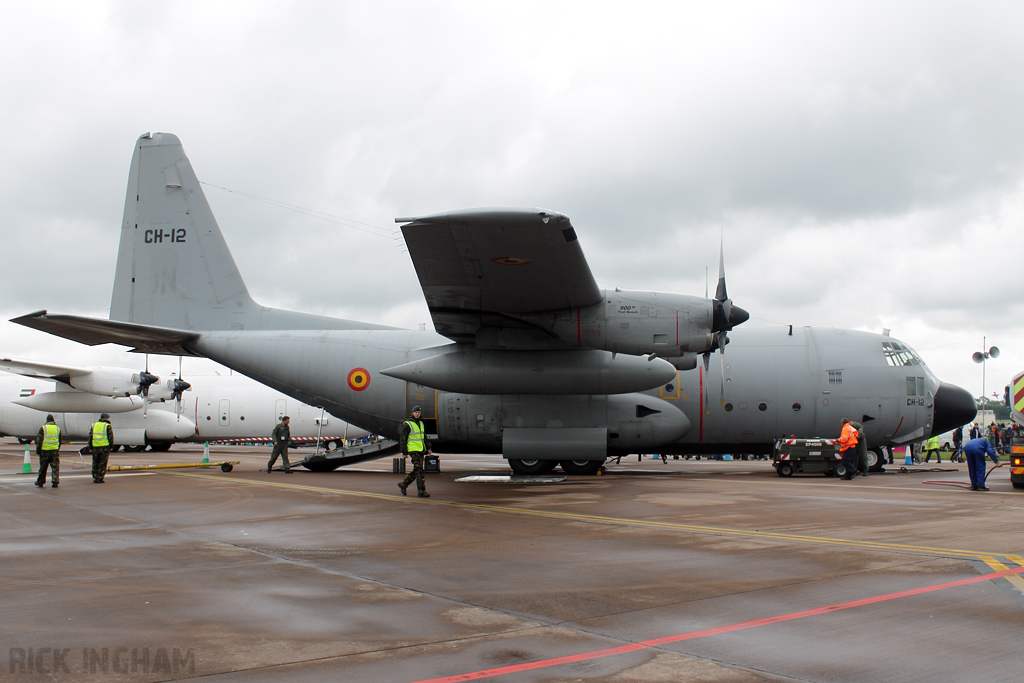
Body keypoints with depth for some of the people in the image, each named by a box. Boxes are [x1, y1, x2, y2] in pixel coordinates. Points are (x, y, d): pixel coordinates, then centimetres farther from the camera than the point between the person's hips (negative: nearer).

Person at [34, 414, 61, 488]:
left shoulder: (43, 428, -4)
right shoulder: (57, 428, 7)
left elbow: (39, 440, -7)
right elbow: (60, 441, 15)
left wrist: (38, 451, 0)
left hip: (44, 451, -2)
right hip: (55, 450, 2)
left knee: (43, 467, 9)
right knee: (55, 467, 2)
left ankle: (40, 482, 20)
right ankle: (55, 482, -6)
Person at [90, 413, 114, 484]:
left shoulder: (94, 425, 11)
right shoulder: (107, 426, -2)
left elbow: (90, 437, 11)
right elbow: (110, 437, -4)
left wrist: (90, 447, 13)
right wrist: (110, 447, 5)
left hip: (95, 446, 4)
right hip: (105, 446, -4)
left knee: (95, 463, 12)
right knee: (102, 464, 0)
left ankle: (95, 477, 11)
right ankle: (100, 478, -3)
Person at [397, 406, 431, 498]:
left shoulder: (421, 423, 15)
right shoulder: (407, 424, -7)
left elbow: (424, 437, 23)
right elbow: (403, 439, -7)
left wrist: (428, 448, 16)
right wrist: (404, 452, -11)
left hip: (421, 450, 8)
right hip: (413, 450, -8)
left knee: (416, 471, 11)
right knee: (419, 470, -12)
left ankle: (403, 484, 26)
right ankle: (421, 491, -11)